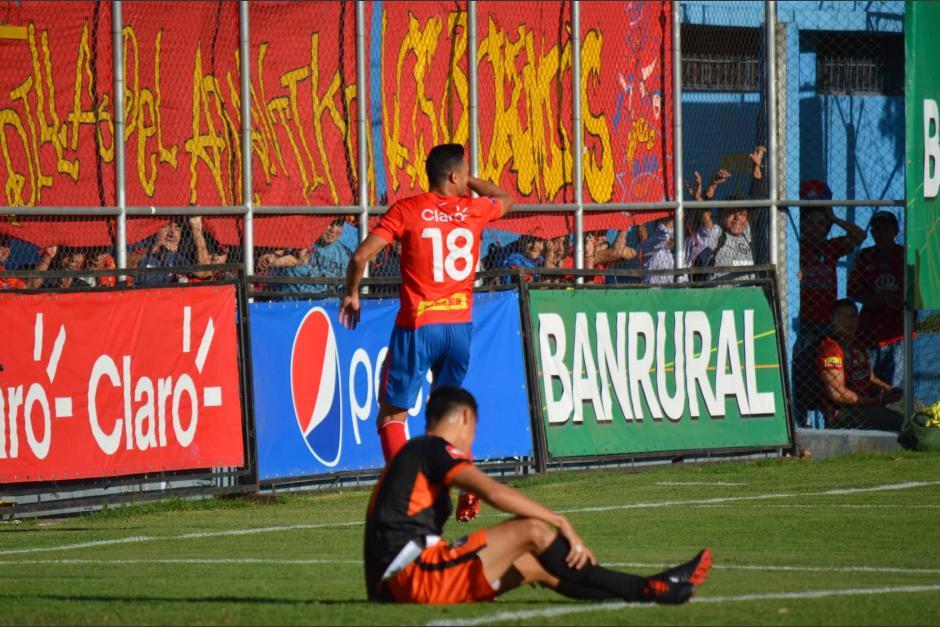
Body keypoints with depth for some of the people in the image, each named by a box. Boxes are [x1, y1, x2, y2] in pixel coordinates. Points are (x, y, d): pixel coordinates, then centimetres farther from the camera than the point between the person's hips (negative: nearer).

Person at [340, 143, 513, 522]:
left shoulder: (407, 210, -3)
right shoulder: (474, 210, 5)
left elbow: (361, 256, -9)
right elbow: (506, 199, 29)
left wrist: (351, 293, 6)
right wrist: (471, 183, 31)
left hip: (417, 327, -3)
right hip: (459, 325, 3)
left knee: (392, 414, 6)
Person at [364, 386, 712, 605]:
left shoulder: (412, 454, 26)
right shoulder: (432, 449, -4)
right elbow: (493, 492, -18)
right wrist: (560, 522, -16)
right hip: (412, 574, -10)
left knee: (537, 567, 8)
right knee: (533, 530, -14)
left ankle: (642, 590, 2)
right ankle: (643, 590, -11)